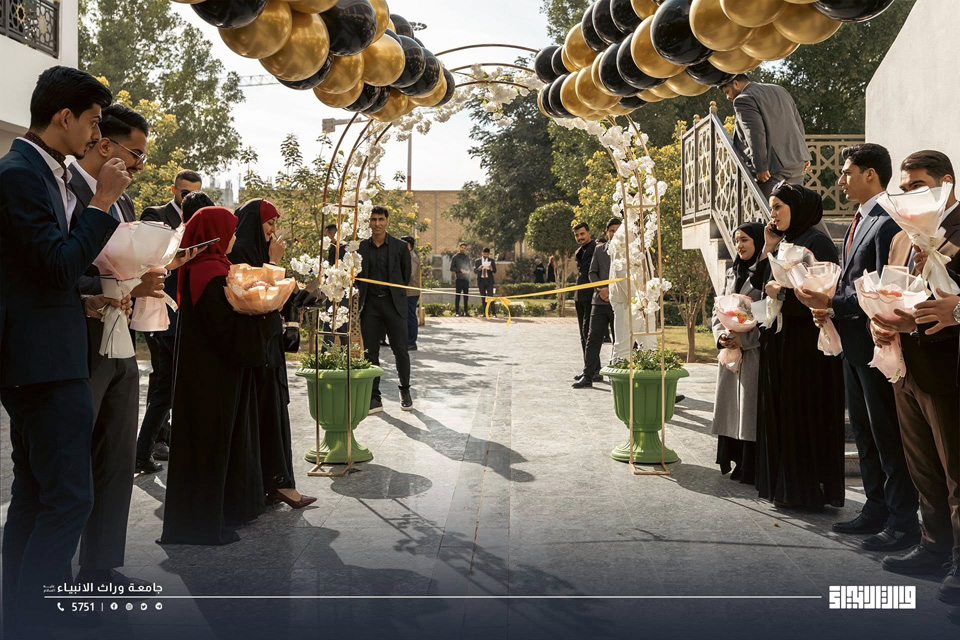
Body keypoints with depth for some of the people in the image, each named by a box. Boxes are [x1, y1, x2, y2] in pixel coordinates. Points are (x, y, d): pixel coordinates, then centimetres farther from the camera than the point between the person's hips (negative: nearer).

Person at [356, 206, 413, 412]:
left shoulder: (400, 247, 2)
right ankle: (374, 398, 10)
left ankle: (405, 391, 19)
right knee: (370, 352, 2)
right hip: (370, 304, 1)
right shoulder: (361, 247, 6)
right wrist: (360, 299, 7)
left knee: (400, 349, 1)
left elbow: (406, 276, 10)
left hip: (393, 303, -1)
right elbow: (357, 276, 13)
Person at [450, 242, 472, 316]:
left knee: (466, 295, 3)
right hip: (459, 279, -4)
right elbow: (451, 268, -3)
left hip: (466, 279, 4)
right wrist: (460, 270, -14)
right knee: (458, 295, -5)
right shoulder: (455, 257, 2)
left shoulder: (467, 257, 16)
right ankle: (457, 312, -3)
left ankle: (466, 311, 7)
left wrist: (468, 271, 2)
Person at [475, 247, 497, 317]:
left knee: (490, 296, -11)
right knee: (483, 297, 2)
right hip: (481, 280, 1)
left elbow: (495, 271, 4)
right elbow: (474, 271, 3)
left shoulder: (492, 260, 10)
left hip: (489, 280, -1)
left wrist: (491, 268, -19)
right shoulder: (477, 261, 10)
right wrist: (479, 268, -18)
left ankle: (493, 312, -12)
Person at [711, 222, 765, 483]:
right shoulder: (732, 273, 16)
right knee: (731, 408, 9)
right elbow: (718, 310, 16)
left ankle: (752, 469, 5)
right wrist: (720, 334, -2)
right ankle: (736, 463, 18)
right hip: (729, 352, 7)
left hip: (755, 352, -7)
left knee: (751, 408, -3)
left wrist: (744, 339, -18)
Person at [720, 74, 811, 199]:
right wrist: (804, 154, 23)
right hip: (797, 162, 8)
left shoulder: (744, 100, -7)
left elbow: (755, 133, -19)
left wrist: (760, 168, -20)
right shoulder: (779, 90, 20)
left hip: (774, 165, -8)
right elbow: (798, 123, 21)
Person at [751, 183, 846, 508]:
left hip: (806, 342, -8)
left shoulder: (817, 242, -9)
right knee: (779, 412, 10)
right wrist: (767, 249, 5)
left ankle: (809, 490, 7)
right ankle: (781, 483, 18)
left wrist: (781, 291, -10)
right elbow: (760, 284, 13)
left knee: (804, 414, -3)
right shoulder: (784, 244, 15)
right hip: (778, 341, 8)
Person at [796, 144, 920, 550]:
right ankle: (877, 509, 29)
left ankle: (903, 522, 10)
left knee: (887, 433, -1)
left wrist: (832, 303, -21)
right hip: (853, 341, 10)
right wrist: (830, 308, 3)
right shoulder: (860, 221, 14)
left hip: (875, 342, -10)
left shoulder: (888, 222, -17)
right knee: (863, 430, 17)